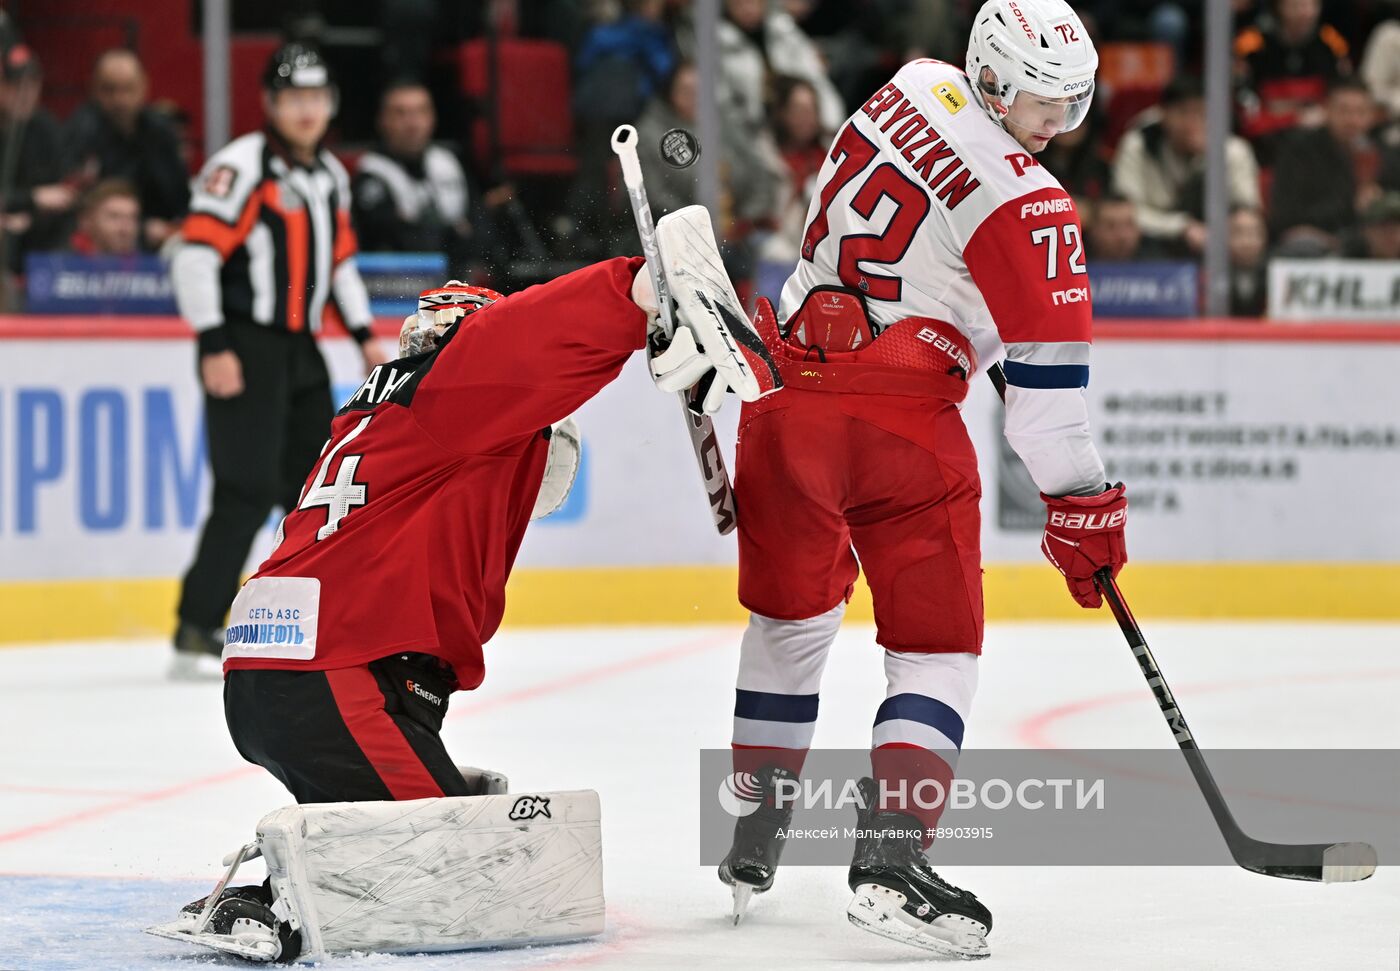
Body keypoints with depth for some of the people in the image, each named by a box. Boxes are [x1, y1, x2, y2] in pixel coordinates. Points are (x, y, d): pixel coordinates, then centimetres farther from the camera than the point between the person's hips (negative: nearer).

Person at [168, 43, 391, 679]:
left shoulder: (330, 175, 15)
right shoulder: (241, 167, -13)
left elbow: (340, 260, 25)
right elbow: (195, 255, -18)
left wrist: (364, 335, 17)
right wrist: (214, 348, -22)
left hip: (300, 348, 8)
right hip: (243, 347, -8)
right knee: (249, 490, -15)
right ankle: (196, 630, -13)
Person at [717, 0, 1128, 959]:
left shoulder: (909, 89, 10)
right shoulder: (1029, 208, -9)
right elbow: (1048, 387, -8)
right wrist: (1082, 509, 2)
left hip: (785, 391, 6)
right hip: (902, 423, -6)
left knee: (791, 616, 23)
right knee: (937, 646, 3)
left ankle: (753, 841, 31)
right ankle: (890, 855, -12)